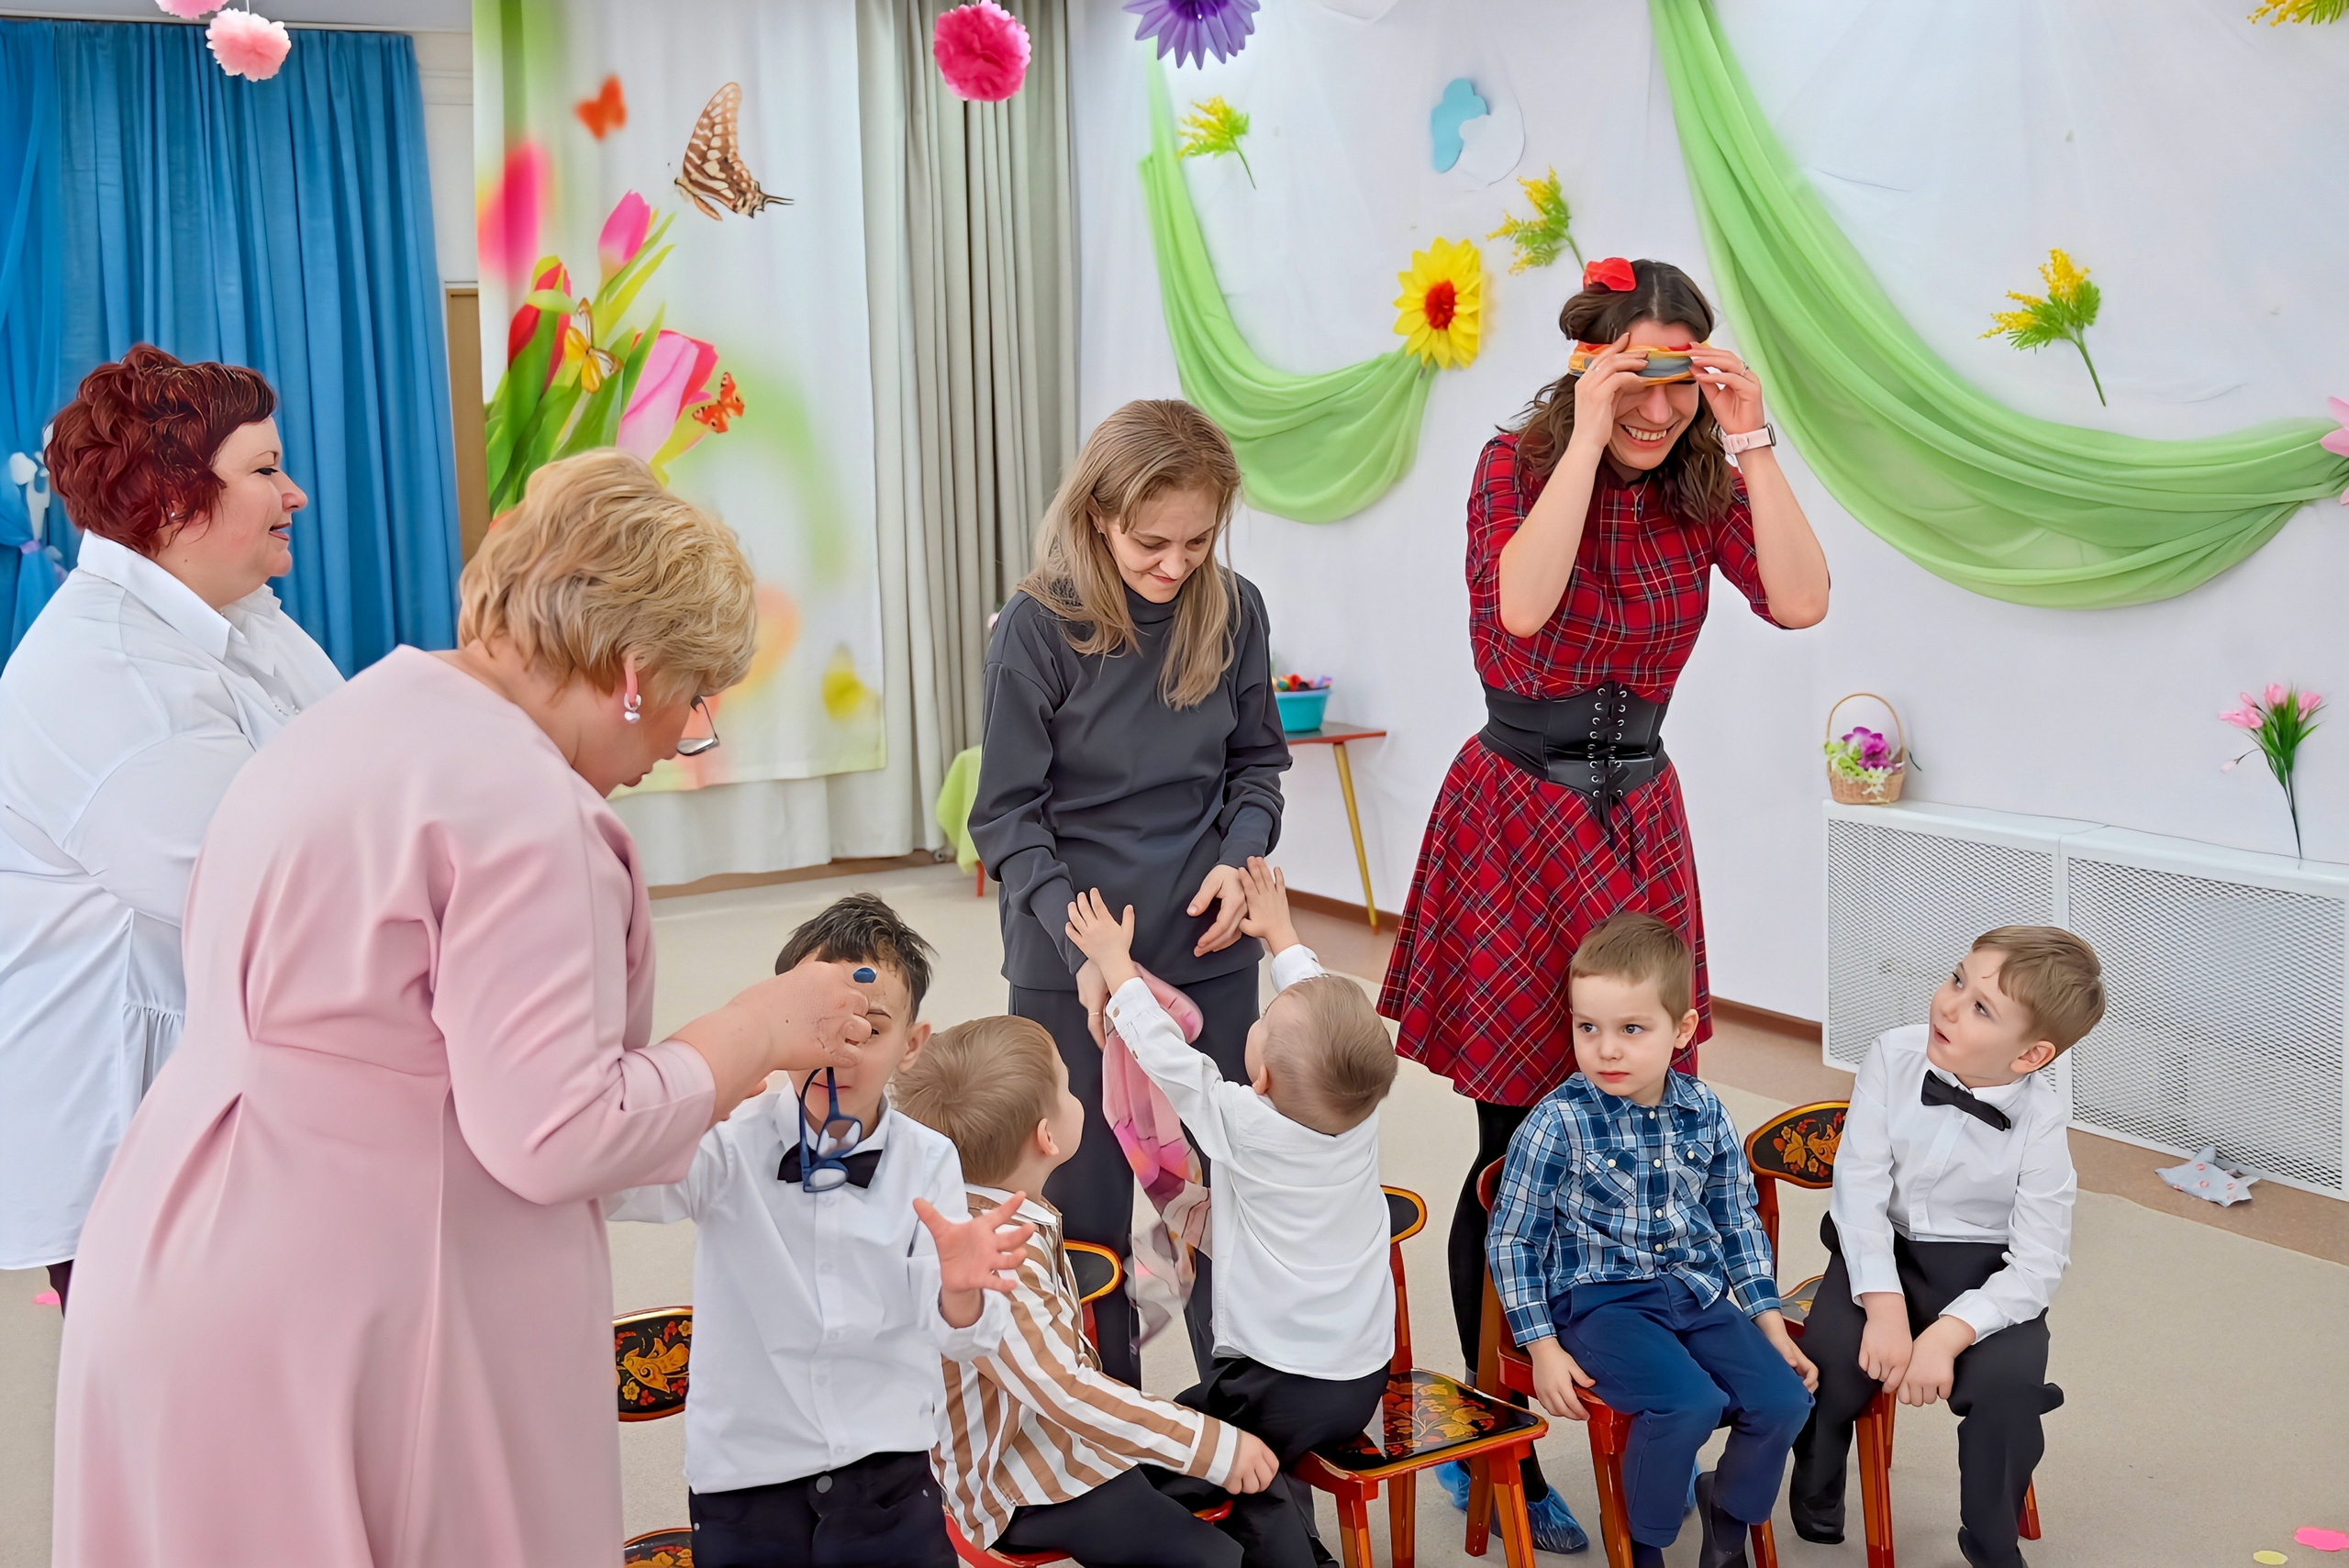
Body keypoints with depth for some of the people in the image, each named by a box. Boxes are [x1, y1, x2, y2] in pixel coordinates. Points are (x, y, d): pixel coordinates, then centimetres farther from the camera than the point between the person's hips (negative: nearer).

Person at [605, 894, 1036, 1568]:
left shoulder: (927, 1162, -2)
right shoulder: (735, 1145, -7)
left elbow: (957, 1341, -9)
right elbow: (606, 1185, -24)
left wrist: (960, 1289, -32)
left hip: (888, 1480, 1)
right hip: (744, 1482, -1)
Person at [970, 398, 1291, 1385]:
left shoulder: (1233, 611, -2)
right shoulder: (1039, 628, -12)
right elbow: (1008, 814, -10)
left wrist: (1239, 859, -8)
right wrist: (1084, 947, -21)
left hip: (1210, 949, 3)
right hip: (1069, 965, -2)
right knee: (1088, 1205, 7)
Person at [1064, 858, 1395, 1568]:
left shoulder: (1245, 1125, -19)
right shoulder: (1361, 1110, -6)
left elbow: (1166, 1055, -7)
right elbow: (1324, 1007, 10)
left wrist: (1116, 963, 5)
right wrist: (1281, 932, 23)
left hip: (1279, 1385, -6)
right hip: (1365, 1377, 7)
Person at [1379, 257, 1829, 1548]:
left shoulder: (1704, 483, 5)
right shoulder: (1519, 463, -6)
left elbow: (1800, 600, -12)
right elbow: (1523, 604, -25)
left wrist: (1749, 439, -15)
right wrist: (1588, 440, -23)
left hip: (1637, 817, 4)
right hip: (1514, 818, -4)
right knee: (1515, 1150, 0)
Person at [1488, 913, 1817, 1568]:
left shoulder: (1706, 1112, 1)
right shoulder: (1558, 1123, -13)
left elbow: (1738, 1222, 13)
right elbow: (1513, 1239, -5)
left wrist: (1771, 1325, 10)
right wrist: (1544, 1349, -9)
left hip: (1698, 1292, 5)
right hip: (1601, 1299, -5)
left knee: (1784, 1400, -14)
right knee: (1689, 1404, -28)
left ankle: (1728, 1515, 17)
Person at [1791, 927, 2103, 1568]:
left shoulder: (2041, 1120, -17)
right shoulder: (1894, 1058, -15)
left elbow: (2037, 1266, -16)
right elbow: (1860, 1188, -15)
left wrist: (1948, 1334, -29)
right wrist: (1884, 1306, -25)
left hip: (1985, 1271, -1)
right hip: (1884, 1249, 1)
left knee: (2006, 1384, -27)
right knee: (1833, 1353, -25)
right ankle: (1814, 1495, 11)